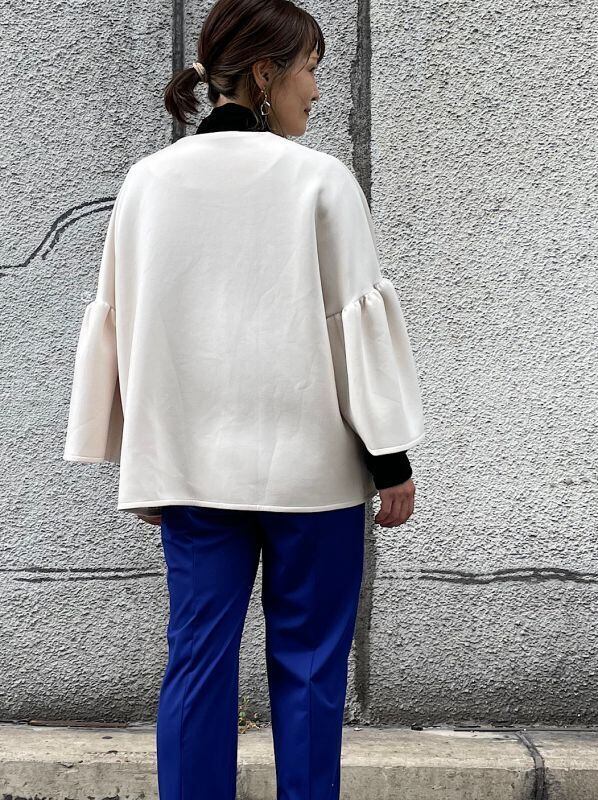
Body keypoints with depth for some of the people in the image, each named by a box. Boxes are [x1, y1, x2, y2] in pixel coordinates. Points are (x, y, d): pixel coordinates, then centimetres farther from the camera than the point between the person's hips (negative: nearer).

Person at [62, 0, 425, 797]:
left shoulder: (146, 182, 3)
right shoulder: (318, 179, -9)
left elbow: (117, 321, 7)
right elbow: (360, 316, -7)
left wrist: (142, 460, 15)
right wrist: (392, 458, -1)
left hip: (191, 463, 4)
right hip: (309, 462, -3)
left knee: (198, 657, 9)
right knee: (307, 662, 7)